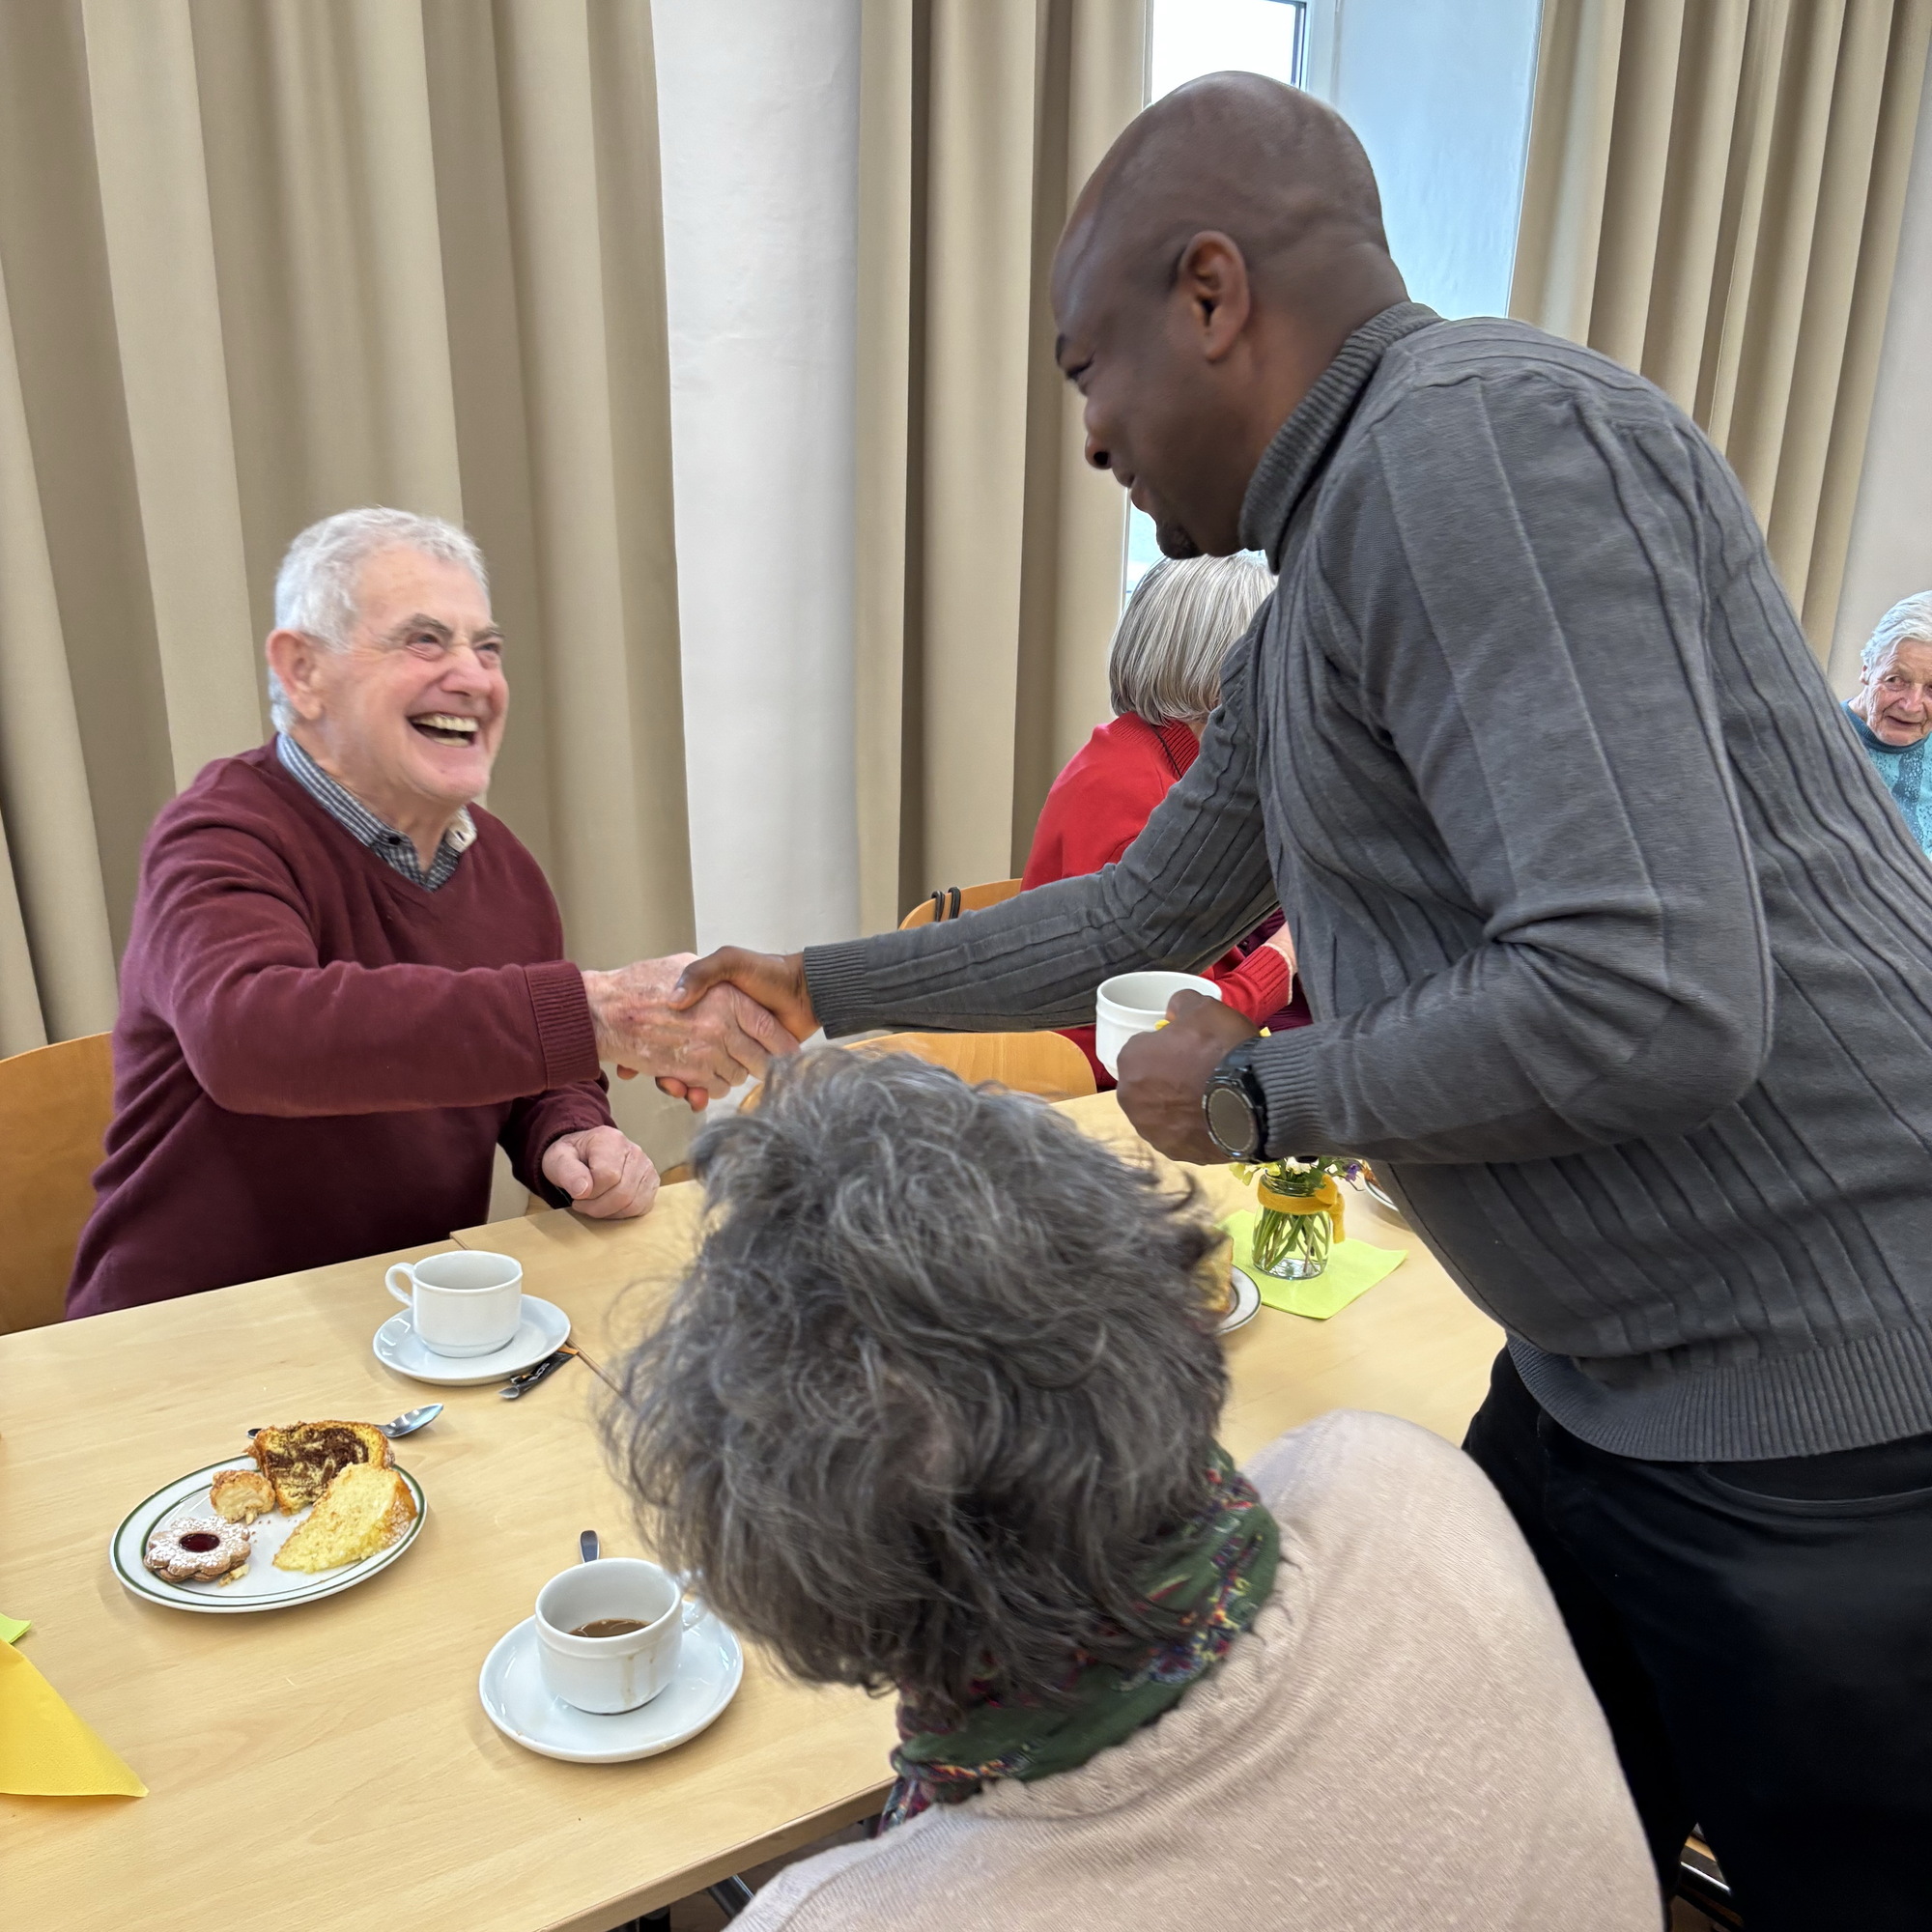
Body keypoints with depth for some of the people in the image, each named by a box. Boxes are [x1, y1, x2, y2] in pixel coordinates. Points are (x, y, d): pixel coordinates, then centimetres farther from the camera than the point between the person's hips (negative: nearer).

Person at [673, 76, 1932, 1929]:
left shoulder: (1474, 439, -21)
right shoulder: (1316, 609, 10)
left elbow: (1653, 1002, -30)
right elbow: (1142, 909, 21)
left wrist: (1260, 1095, -13)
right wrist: (823, 987, 24)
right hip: (1594, 1389, 9)